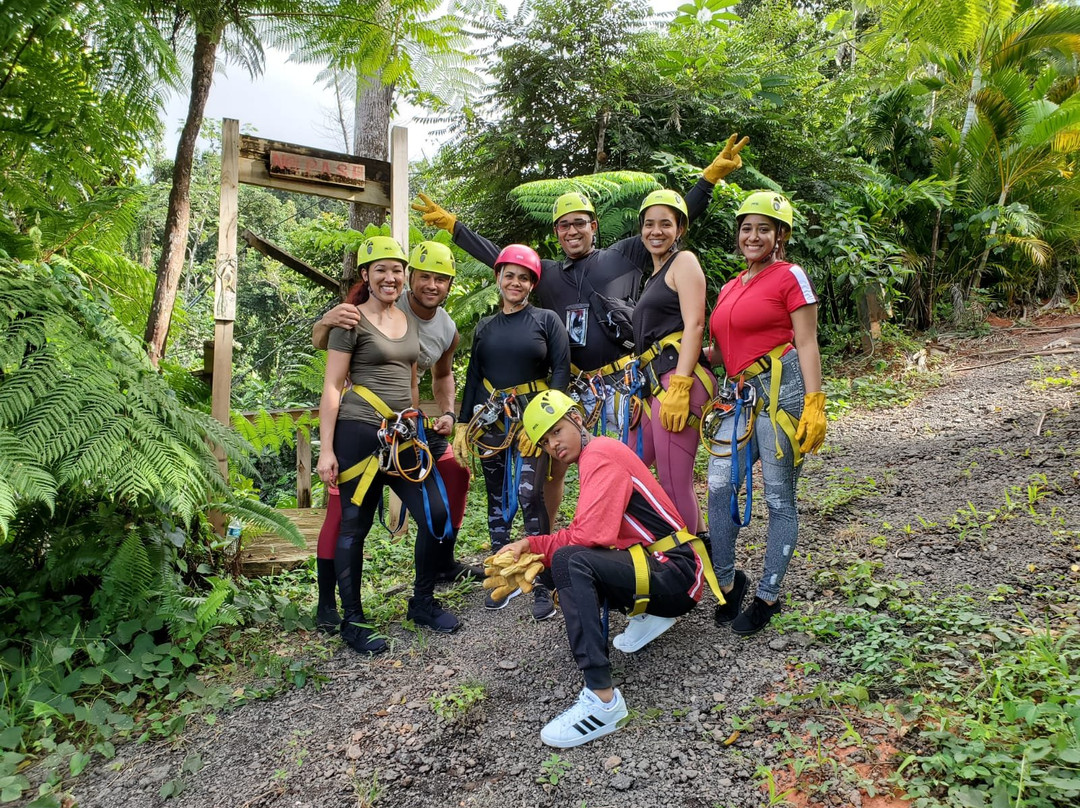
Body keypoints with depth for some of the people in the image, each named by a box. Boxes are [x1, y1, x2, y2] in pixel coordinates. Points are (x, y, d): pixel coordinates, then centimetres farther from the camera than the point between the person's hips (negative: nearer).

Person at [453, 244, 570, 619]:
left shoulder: (547, 320, 2)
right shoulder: (484, 328, 13)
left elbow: (560, 369, -3)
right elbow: (473, 378, 14)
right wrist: (463, 424, 9)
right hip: (490, 419, 4)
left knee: (529, 495, -12)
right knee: (497, 497, 7)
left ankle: (541, 585, -3)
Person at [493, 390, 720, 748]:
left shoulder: (601, 453, -11)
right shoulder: (596, 457, 17)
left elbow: (589, 536, -22)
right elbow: (583, 534, 10)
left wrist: (531, 545, -11)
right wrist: (536, 554, -4)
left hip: (677, 571, -10)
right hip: (657, 569, 10)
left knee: (570, 561, -29)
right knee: (563, 561, 9)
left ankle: (602, 699, -33)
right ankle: (648, 615, 16)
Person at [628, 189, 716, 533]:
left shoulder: (684, 261, 0)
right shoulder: (655, 275, 26)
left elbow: (694, 325, -12)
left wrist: (678, 387, -21)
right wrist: (642, 392, 21)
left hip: (678, 378, -10)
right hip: (654, 383, 10)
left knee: (674, 482, -9)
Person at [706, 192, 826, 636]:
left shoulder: (790, 276, -1)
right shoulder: (729, 288, 18)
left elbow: (806, 344, -7)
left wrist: (814, 405, -14)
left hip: (783, 388, -6)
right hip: (744, 393, 6)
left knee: (779, 498, 2)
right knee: (718, 485, -4)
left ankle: (768, 596, 15)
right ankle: (727, 581, 15)